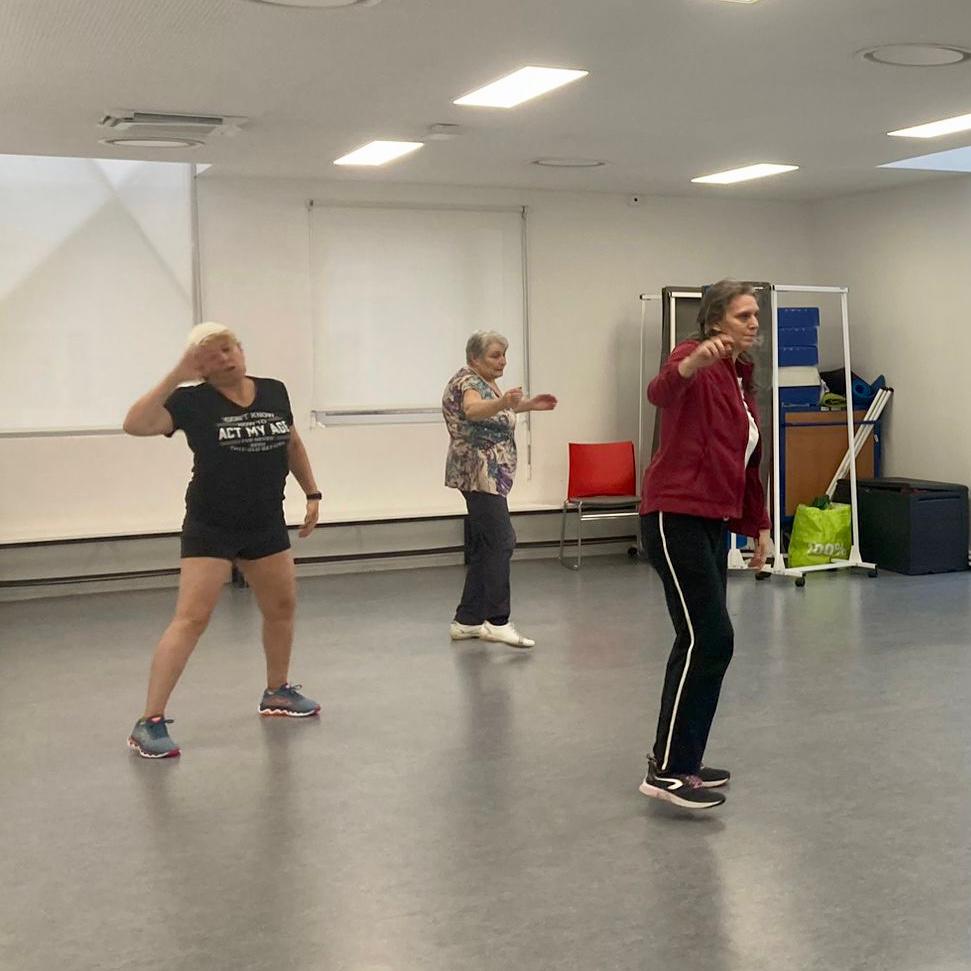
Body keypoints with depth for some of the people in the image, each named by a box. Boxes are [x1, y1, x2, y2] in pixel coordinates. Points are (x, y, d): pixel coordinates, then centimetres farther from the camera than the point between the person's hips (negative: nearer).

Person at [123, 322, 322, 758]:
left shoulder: (274, 392, 0)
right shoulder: (193, 401, -14)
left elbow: (292, 445, 15)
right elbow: (135, 425, -28)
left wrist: (312, 493, 14)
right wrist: (176, 376, -31)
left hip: (266, 524, 6)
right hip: (210, 527, -5)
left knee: (282, 606, 17)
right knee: (191, 618, -12)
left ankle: (277, 692, 39)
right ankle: (150, 722, -9)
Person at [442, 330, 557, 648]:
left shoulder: (483, 381, 14)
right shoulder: (466, 382, -15)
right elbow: (473, 410, -39)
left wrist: (528, 404, 33)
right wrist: (503, 401, -56)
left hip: (488, 476, 10)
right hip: (479, 475, -10)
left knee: (484, 547, 9)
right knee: (501, 542, -14)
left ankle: (466, 621, 13)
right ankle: (497, 622, -15)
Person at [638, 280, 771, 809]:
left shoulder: (741, 377, 17)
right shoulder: (695, 359, -11)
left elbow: (747, 462, 24)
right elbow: (661, 392, -36)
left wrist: (759, 525, 23)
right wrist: (694, 362, -56)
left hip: (712, 522, 10)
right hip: (676, 519, -9)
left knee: (704, 642, 11)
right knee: (710, 639, -13)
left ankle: (679, 758, 21)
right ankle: (666, 772, -9)